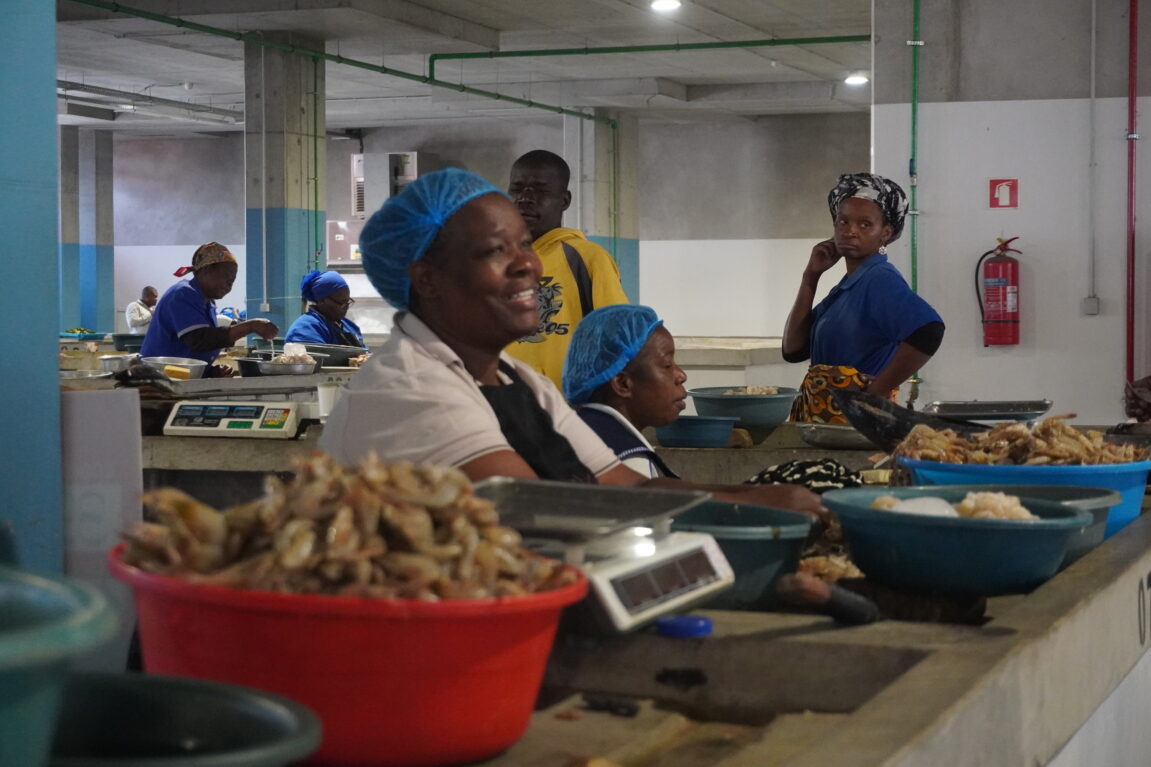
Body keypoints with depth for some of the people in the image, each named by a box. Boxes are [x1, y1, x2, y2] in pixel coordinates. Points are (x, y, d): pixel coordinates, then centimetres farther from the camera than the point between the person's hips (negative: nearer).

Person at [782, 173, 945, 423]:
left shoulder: (880, 279, -12)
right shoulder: (847, 287, 13)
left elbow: (928, 330, -30)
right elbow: (793, 350, 9)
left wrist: (876, 392, -21)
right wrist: (810, 277, 3)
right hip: (822, 416, 8)